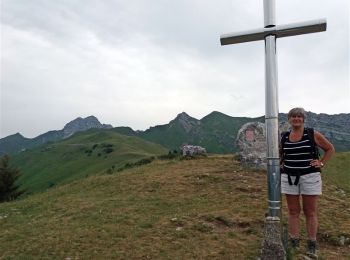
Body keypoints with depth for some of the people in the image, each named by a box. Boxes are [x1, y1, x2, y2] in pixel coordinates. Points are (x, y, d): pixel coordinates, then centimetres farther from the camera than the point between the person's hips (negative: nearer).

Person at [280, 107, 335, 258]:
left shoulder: (313, 134, -4)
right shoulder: (284, 137, 4)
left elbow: (330, 149, 6)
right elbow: (279, 154, 22)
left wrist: (321, 163, -4)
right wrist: (281, 165, 6)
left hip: (309, 177, -2)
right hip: (289, 178, 3)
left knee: (310, 212, 6)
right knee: (293, 211, 9)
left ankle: (311, 247, 17)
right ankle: (294, 245, 18)